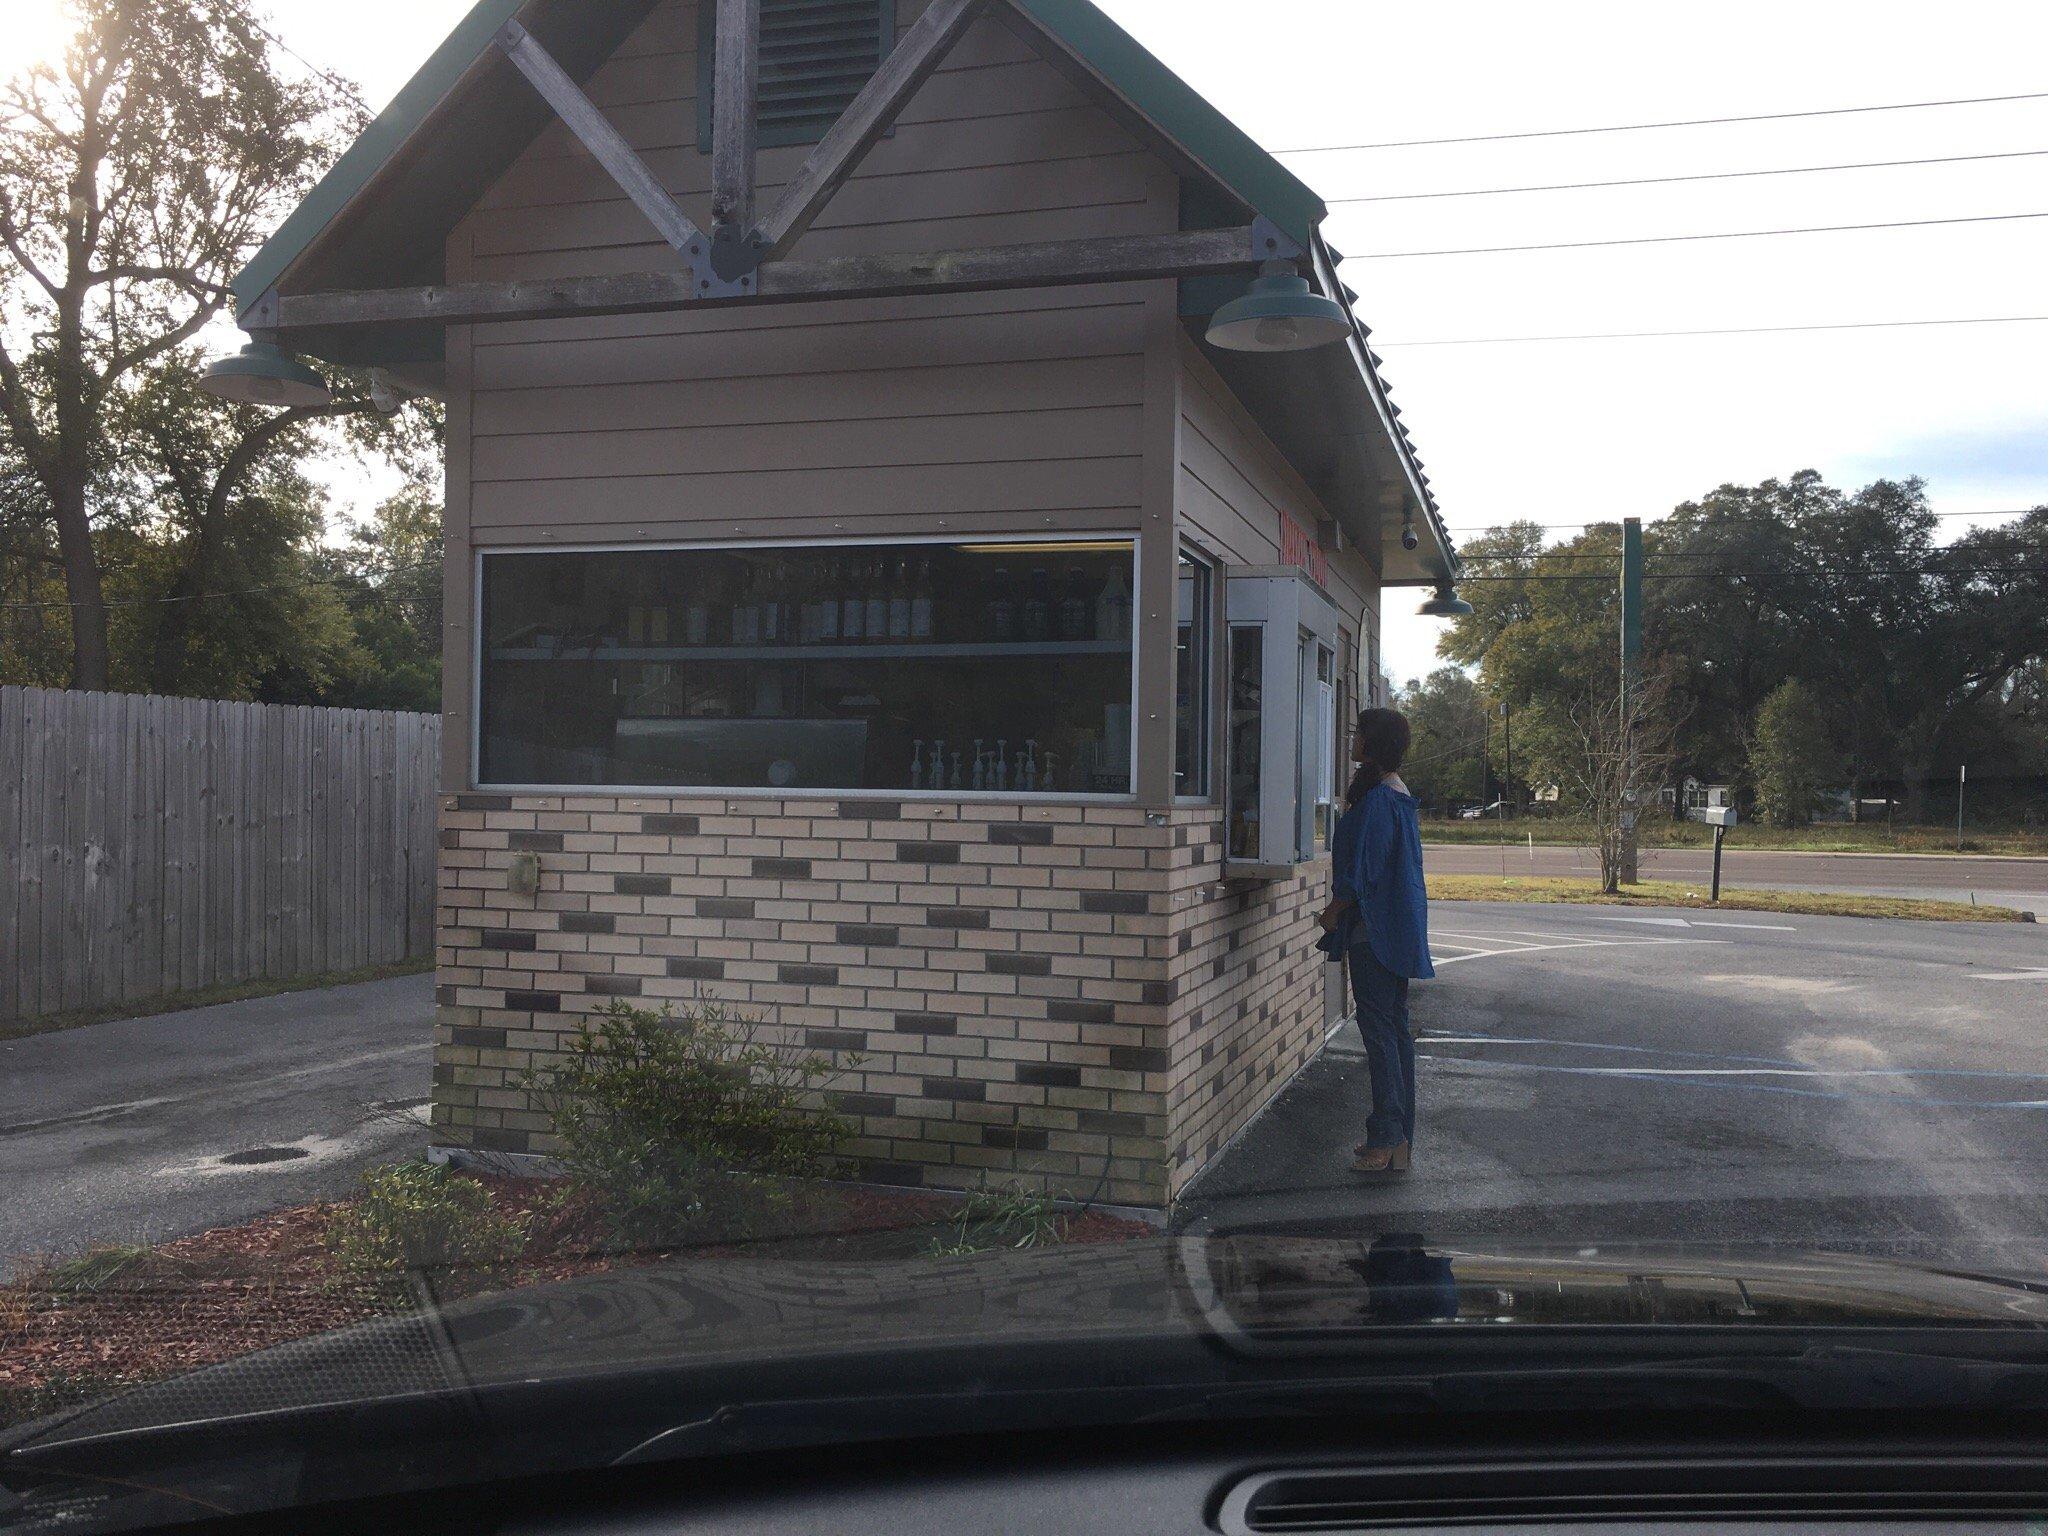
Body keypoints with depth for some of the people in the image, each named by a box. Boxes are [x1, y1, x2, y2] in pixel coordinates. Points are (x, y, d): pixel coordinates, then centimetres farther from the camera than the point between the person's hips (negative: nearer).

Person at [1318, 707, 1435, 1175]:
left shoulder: (1375, 799, -16)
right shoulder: (1401, 795, 13)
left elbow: (1361, 868, -18)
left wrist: (1333, 911, -5)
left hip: (1374, 930, -10)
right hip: (1400, 928, 10)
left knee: (1379, 1029, -7)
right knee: (1395, 1027, 11)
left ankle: (1388, 1140, -5)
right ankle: (1399, 1138, 17)